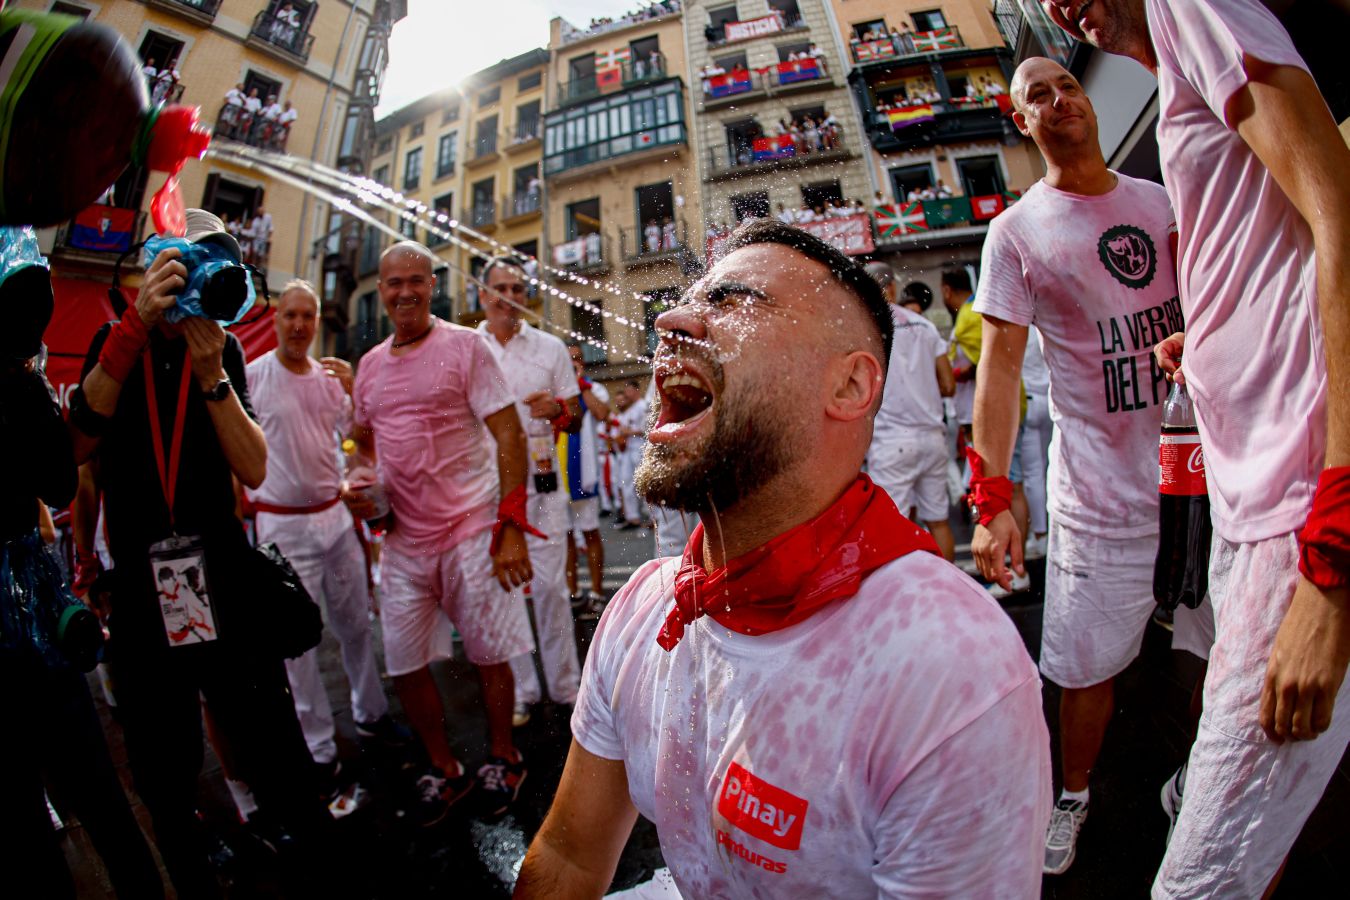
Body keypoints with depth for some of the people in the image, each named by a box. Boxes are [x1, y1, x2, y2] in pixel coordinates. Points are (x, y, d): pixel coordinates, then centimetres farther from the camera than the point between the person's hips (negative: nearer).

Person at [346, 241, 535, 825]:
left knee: (489, 655, 5)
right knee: (404, 663, 9)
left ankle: (502, 758, 30)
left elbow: (509, 435, -11)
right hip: (402, 537, 5)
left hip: (469, 529, -5)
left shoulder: (465, 345, -5)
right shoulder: (369, 364, 12)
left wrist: (512, 526, -18)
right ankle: (443, 769, 31)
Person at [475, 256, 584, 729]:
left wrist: (557, 409, -15)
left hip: (541, 483, 0)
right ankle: (518, 691, 21)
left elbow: (576, 420, 7)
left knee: (550, 586, 1)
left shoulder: (551, 347, 7)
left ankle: (565, 683, 18)